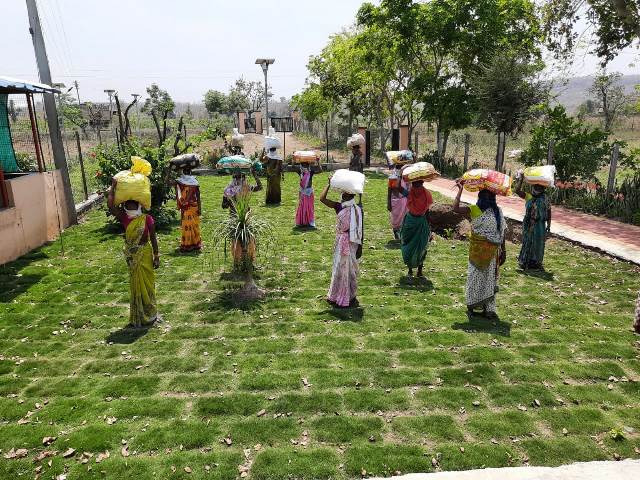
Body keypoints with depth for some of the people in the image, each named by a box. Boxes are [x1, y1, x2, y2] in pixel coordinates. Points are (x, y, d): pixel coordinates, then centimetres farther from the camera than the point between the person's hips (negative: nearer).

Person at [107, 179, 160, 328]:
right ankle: (138, 316, 26)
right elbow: (110, 205, -17)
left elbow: (153, 237, -5)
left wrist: (156, 256, -6)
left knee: (146, 283, 9)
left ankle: (149, 314, 26)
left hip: (145, 254, -2)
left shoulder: (147, 218, -9)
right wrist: (113, 187, -14)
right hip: (132, 255, 2)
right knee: (135, 284, 12)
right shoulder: (124, 218, -4)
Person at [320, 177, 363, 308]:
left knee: (348, 269, 5)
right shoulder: (339, 207, 0)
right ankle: (337, 296, 30)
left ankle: (350, 297, 20)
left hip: (351, 243, -4)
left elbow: (360, 230, -6)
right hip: (341, 241, 4)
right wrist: (329, 184, -7)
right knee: (339, 268, 14)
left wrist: (360, 246, -7)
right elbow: (322, 198, -10)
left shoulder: (357, 210, -9)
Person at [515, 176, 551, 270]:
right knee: (527, 242, 7)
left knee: (538, 243, 6)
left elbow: (548, 212, 3)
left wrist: (548, 225, 1)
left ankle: (536, 262, 18)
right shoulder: (528, 197, 2)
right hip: (529, 224, 0)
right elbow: (517, 191, -8)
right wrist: (521, 180, -15)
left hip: (540, 224, 0)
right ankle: (525, 261, 17)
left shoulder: (545, 199, 0)